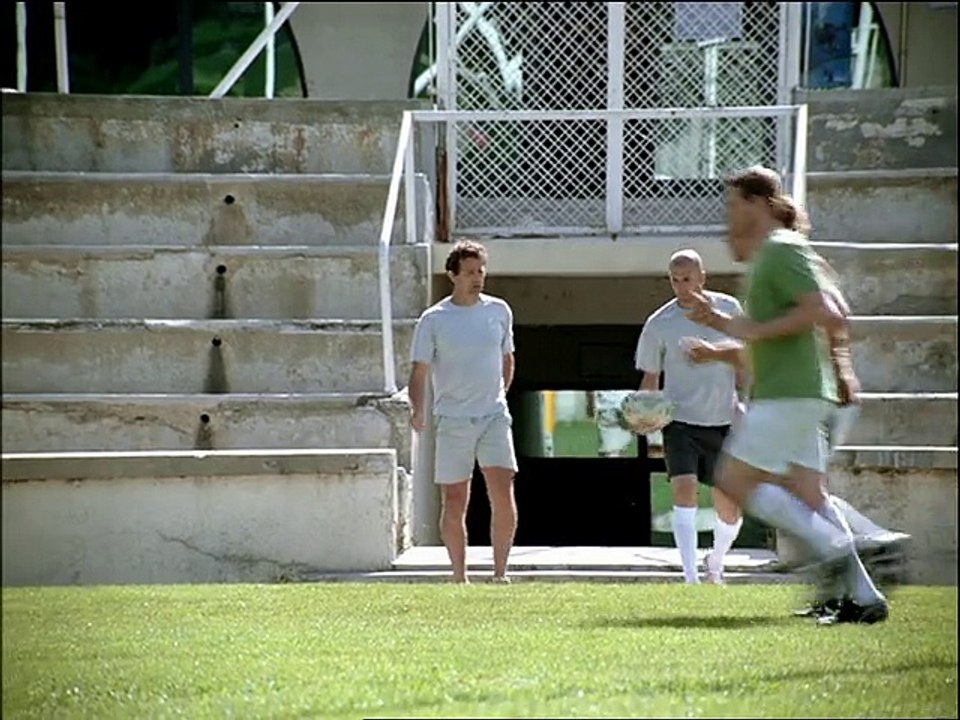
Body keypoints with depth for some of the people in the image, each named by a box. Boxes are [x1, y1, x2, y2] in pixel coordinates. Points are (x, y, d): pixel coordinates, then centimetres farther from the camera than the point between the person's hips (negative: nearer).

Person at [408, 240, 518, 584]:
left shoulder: (499, 311, 8)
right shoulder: (433, 320, -2)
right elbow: (420, 371, -4)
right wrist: (418, 411, -18)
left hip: (494, 416, 2)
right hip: (453, 420, -2)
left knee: (503, 495, -10)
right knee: (454, 503, 2)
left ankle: (500, 573, 0)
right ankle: (459, 577, 13)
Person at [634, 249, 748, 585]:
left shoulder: (728, 308, 2)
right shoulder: (659, 324, -5)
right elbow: (650, 378, 3)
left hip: (724, 420, 2)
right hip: (681, 421, -2)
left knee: (730, 510, 4)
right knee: (684, 490, -22)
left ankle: (716, 562, 33)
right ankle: (690, 576, -24)